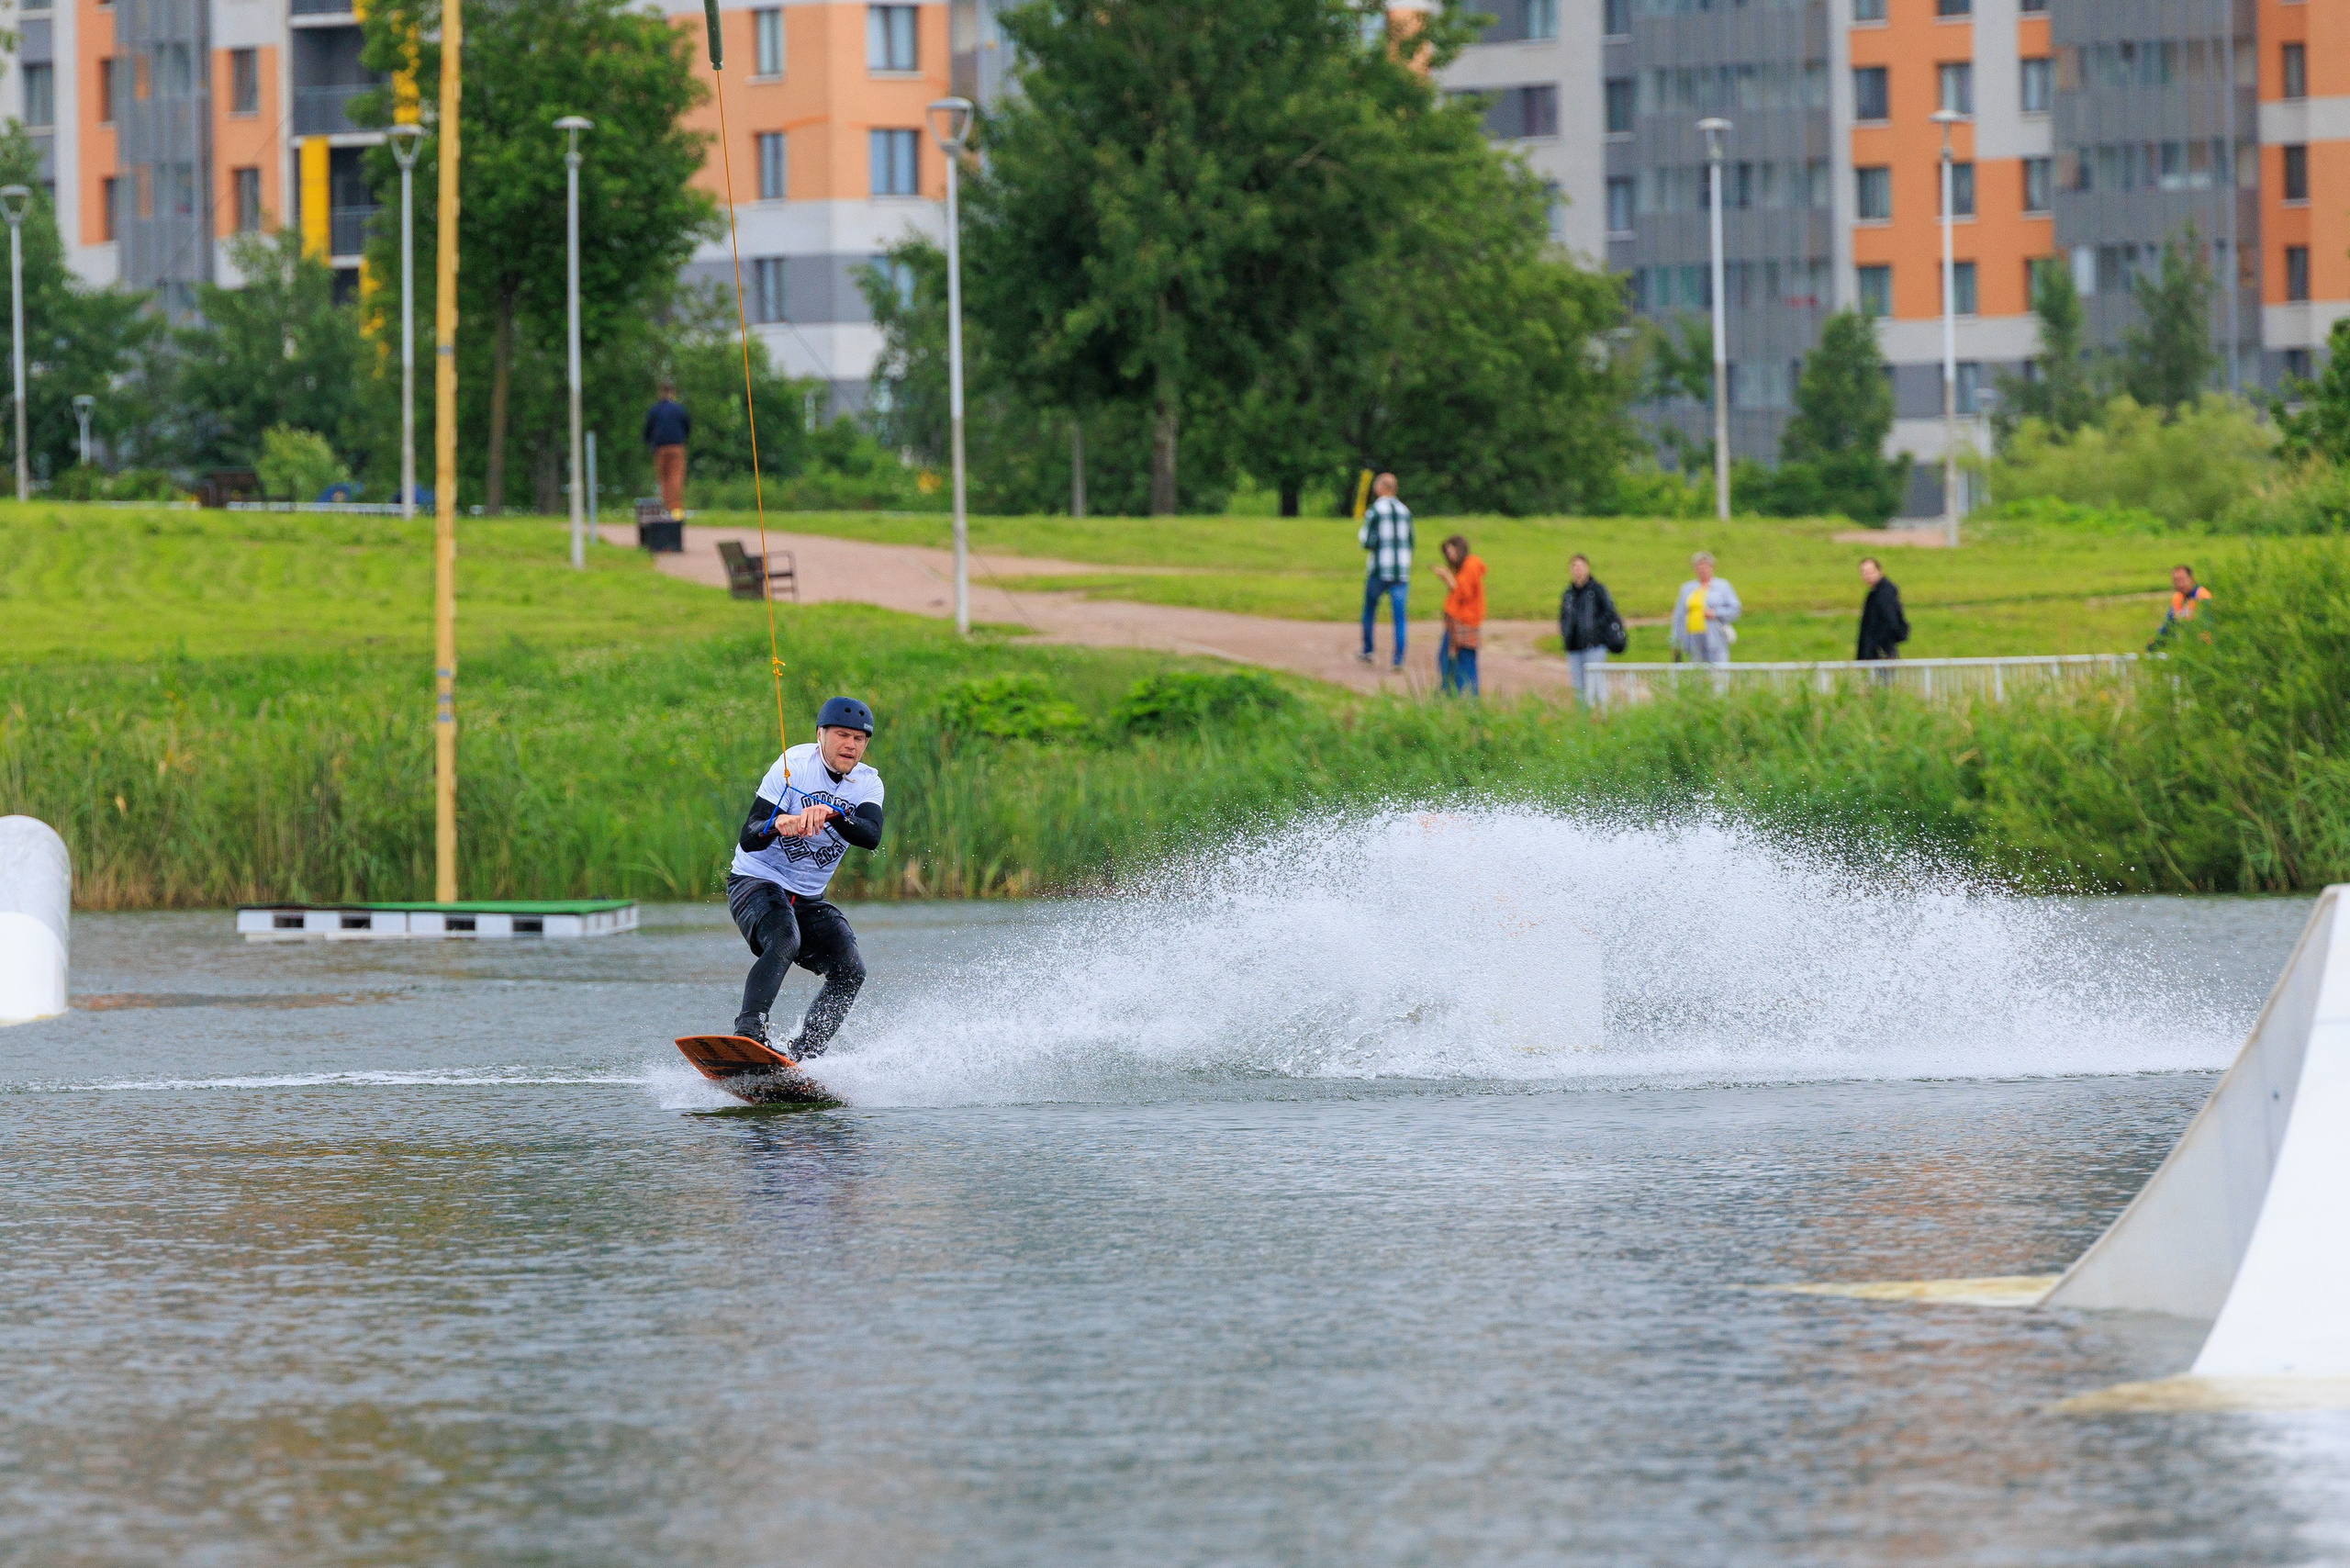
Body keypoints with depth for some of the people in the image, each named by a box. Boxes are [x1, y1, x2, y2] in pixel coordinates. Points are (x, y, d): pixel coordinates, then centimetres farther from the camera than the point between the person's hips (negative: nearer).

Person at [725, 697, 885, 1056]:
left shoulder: (867, 784, 1)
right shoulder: (796, 766, -12)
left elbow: (871, 837, -20)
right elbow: (748, 840, -18)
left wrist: (832, 814, -39)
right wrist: (777, 824, -40)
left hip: (808, 900, 6)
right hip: (755, 883, -6)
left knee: (850, 972, -10)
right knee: (784, 942, -33)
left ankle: (799, 1055, -7)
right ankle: (748, 1033, -44)